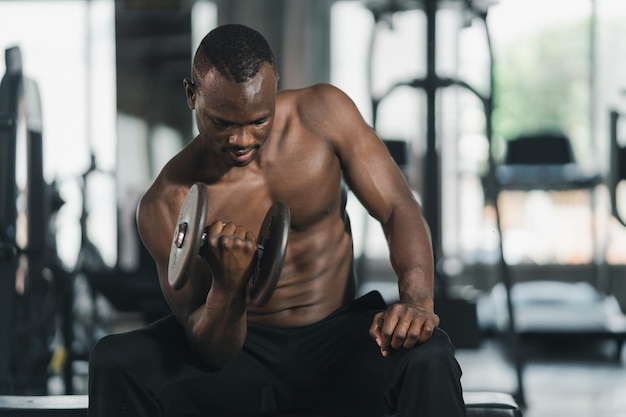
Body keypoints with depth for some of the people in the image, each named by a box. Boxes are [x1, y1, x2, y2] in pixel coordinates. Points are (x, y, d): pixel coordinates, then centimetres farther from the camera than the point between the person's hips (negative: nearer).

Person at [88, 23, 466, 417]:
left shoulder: (323, 114, -8)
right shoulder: (167, 205, -15)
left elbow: (398, 209, -5)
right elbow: (211, 351, -14)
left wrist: (417, 300, -25)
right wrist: (229, 285, -37)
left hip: (338, 340, 1)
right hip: (242, 351, -1)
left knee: (428, 359, -32)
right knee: (114, 363, -27)